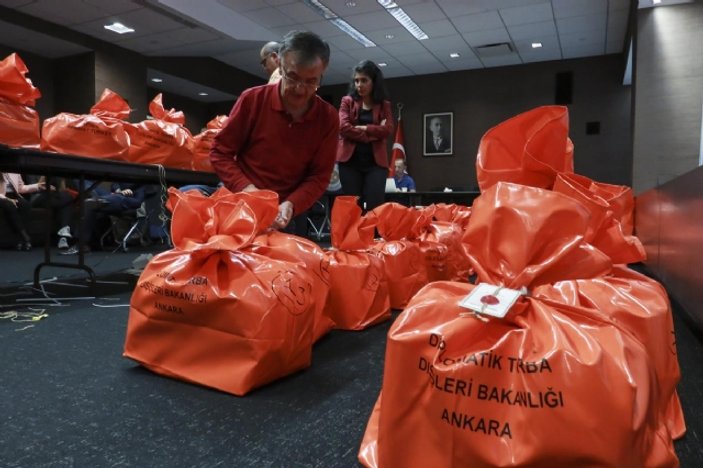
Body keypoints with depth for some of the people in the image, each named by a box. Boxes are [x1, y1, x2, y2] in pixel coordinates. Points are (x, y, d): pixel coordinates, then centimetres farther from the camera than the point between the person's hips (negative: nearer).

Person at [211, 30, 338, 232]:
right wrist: (245, 188, -19)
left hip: (290, 217, 1)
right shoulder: (253, 99, -8)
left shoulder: (328, 118, -6)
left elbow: (320, 176, -5)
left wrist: (291, 204, -22)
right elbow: (220, 152, -3)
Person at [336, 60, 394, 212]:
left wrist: (361, 128, -6)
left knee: (374, 207, -8)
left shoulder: (384, 104, 13)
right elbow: (343, 127, -7)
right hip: (350, 160, 0)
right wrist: (372, 134, -7)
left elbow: (387, 129, -3)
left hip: (376, 161, 0)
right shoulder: (348, 101, 10)